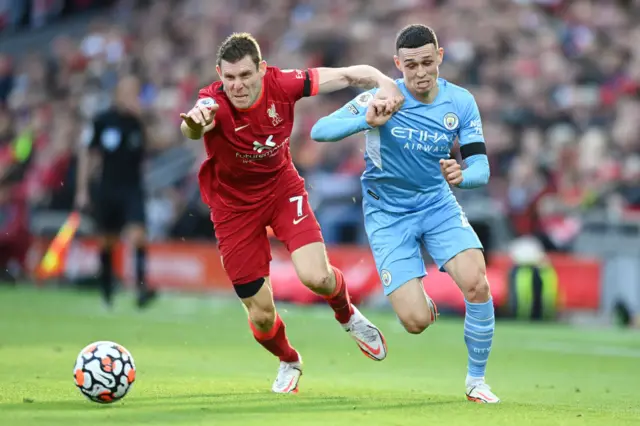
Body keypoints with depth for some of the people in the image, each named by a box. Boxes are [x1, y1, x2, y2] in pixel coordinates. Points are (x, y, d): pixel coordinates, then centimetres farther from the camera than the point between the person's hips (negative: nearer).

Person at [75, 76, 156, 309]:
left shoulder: (139, 122, 1)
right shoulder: (102, 121, -2)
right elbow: (87, 154, 5)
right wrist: (82, 189, 3)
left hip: (133, 188, -1)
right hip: (107, 188, 1)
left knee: (137, 235, -19)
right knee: (107, 241, 11)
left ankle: (141, 287, -24)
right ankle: (107, 289, 29)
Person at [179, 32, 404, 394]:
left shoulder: (281, 84, -22)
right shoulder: (214, 103, -30)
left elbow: (349, 75, -14)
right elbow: (191, 129, -54)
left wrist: (385, 82, -34)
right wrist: (195, 123, -78)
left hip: (282, 187, 1)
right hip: (234, 206, -1)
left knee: (316, 277, -20)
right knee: (261, 314, 0)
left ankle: (348, 315, 18)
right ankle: (289, 362, 36)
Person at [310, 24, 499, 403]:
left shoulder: (461, 102, -9)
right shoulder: (384, 97, -17)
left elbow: (481, 168, -9)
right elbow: (319, 131, -21)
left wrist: (462, 176, -33)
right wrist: (367, 121, -38)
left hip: (438, 203, 2)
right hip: (388, 213, -2)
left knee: (477, 284, -22)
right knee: (416, 322, -14)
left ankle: (477, 380, 0)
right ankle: (422, 300, 27)